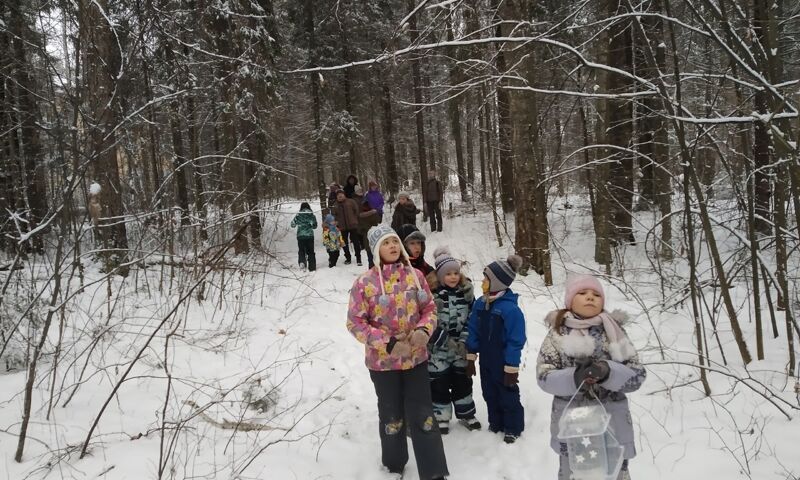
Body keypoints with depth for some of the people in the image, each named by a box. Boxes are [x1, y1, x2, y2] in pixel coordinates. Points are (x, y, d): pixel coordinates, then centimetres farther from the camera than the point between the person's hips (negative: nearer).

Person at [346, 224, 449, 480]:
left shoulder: (415, 275, -4)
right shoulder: (364, 282, -14)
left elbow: (430, 308, 5)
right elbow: (355, 322, -12)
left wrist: (424, 331, -16)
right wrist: (388, 343, -19)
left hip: (416, 357, 2)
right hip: (383, 361, -2)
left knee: (423, 415, 6)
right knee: (392, 417, 15)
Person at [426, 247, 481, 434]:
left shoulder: (466, 290, -3)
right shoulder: (431, 292, -17)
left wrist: (464, 341, -8)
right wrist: (446, 341, -18)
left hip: (460, 348, 4)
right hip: (438, 348, -4)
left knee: (463, 381, 15)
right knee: (439, 383, 7)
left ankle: (466, 414, 32)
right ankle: (441, 418, 23)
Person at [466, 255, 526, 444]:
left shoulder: (510, 309, -24)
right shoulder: (480, 304, -3)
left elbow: (516, 341, -20)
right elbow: (473, 331, 5)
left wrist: (511, 368, -17)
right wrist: (471, 357, 5)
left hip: (503, 364, -6)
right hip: (486, 362, 7)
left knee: (508, 396, 11)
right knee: (490, 394, 20)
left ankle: (513, 428, 29)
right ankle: (495, 423, 39)